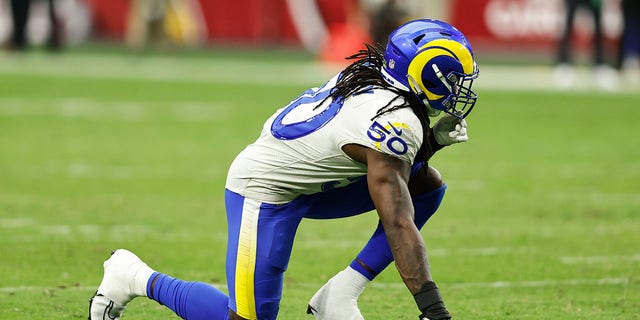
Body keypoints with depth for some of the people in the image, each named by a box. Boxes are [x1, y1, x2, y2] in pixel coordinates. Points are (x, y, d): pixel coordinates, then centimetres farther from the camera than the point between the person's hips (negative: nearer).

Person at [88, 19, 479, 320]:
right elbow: (398, 226, -29)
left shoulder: (372, 76, -1)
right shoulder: (394, 123, -27)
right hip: (264, 189, -10)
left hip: (307, 184, 10)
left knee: (428, 186, 2)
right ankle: (138, 279, 8)